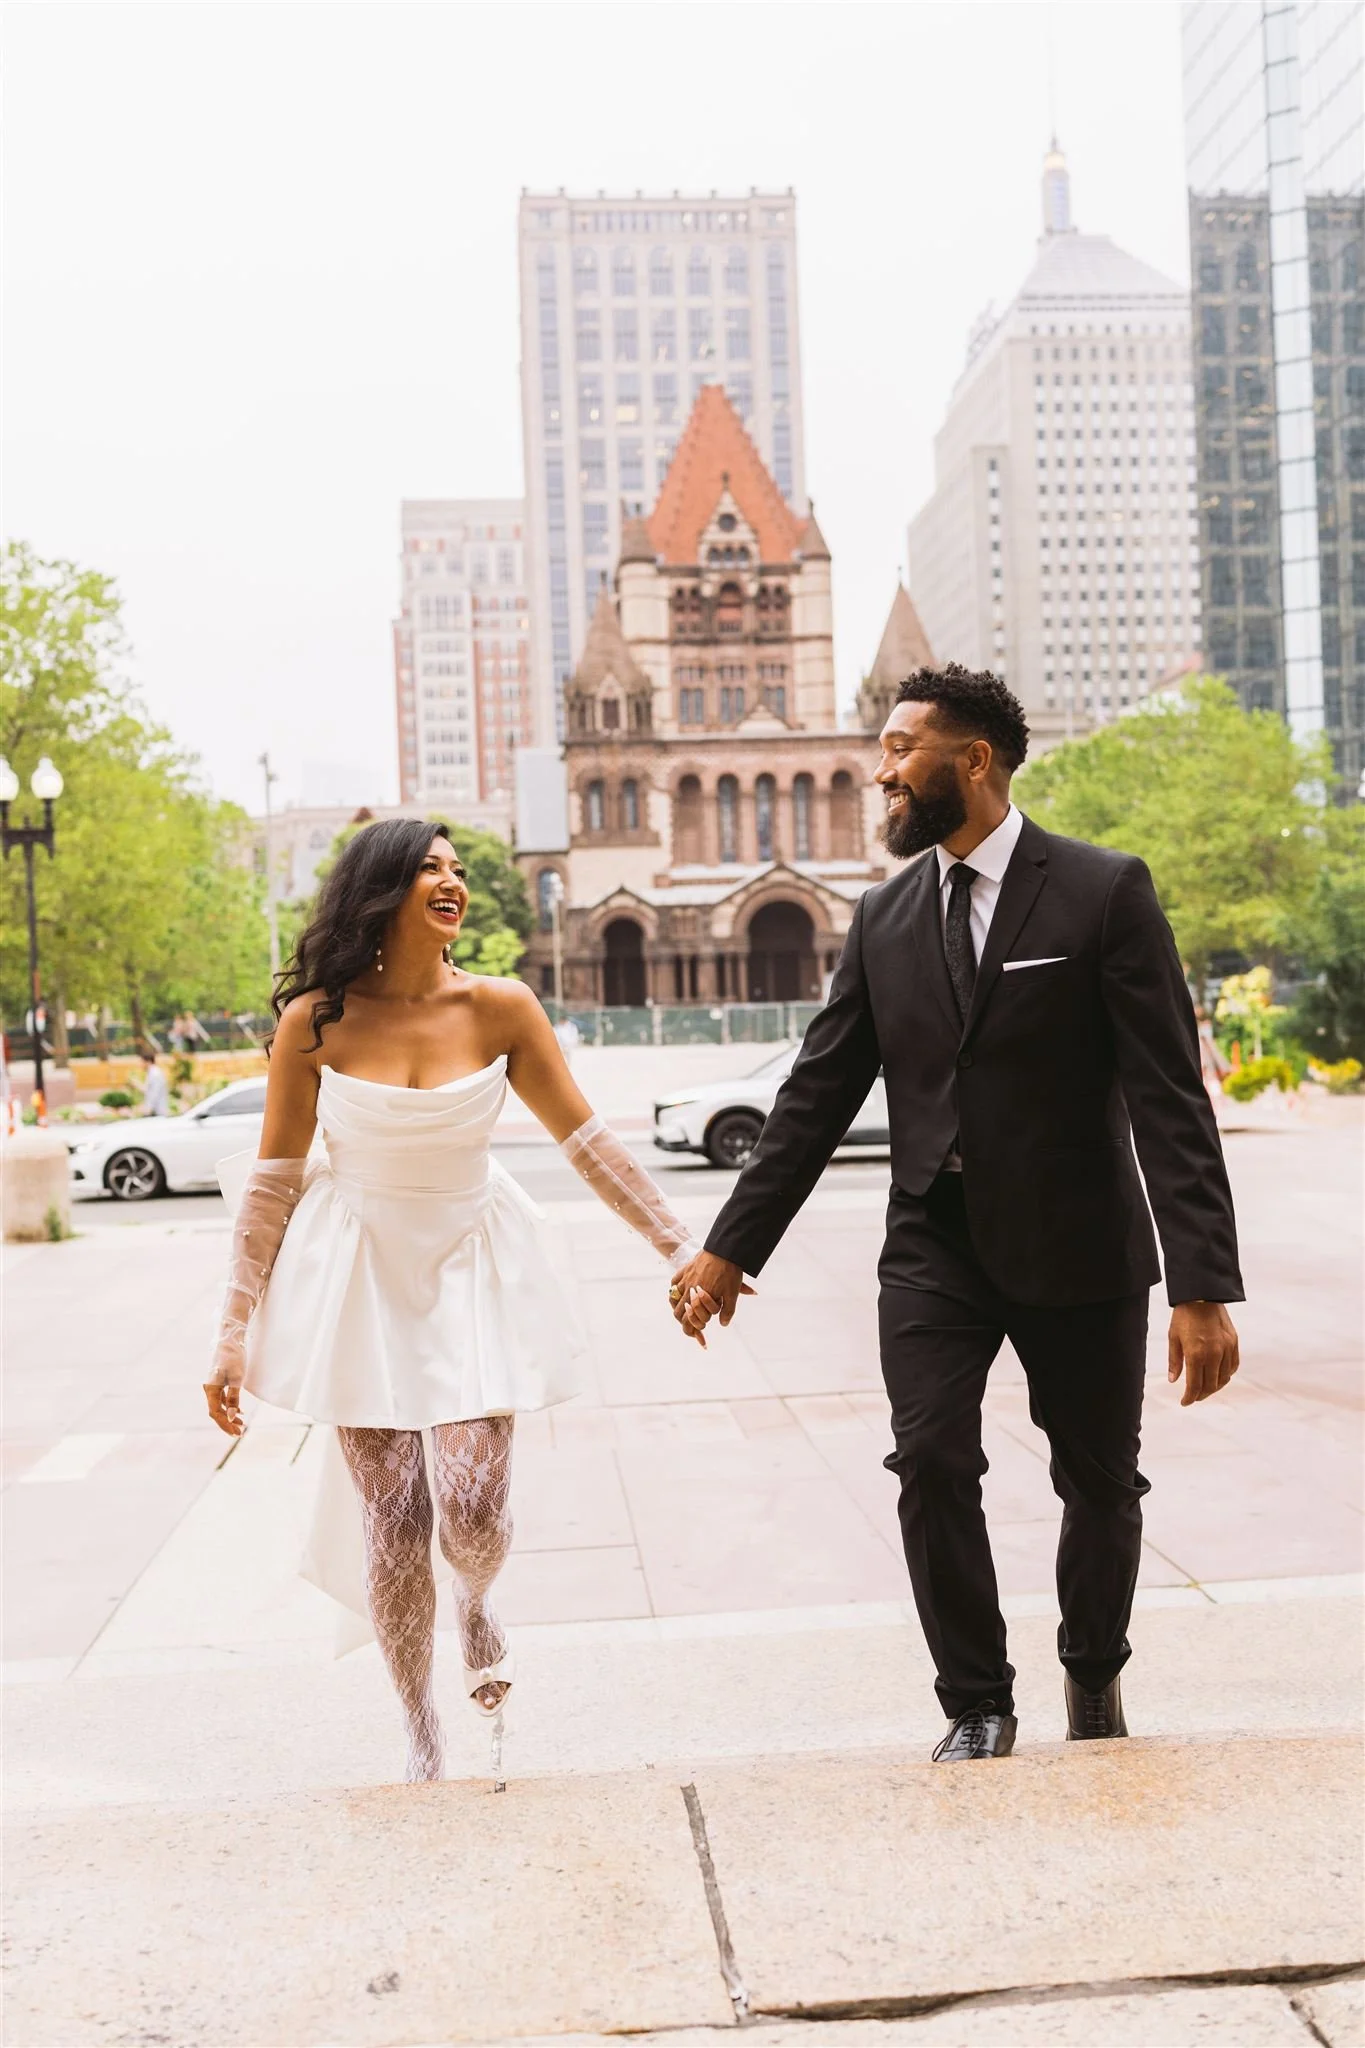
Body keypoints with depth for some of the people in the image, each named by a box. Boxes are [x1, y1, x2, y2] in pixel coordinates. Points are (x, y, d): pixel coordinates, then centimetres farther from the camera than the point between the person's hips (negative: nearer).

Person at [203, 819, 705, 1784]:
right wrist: (237, 1332, -3)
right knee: (392, 1528, 1)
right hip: (360, 1274, 0)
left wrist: (681, 1246, -3)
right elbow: (275, 1181, -3)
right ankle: (423, 1734, 23)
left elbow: (587, 1140, -1)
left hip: (474, 1268, 1)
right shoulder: (314, 1021, -10)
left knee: (473, 1515, -9)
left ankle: (476, 1607, 30)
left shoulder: (501, 1009, -9)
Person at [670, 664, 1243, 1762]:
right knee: (932, 1462, -8)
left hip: (1077, 1247, -3)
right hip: (935, 1246, 3)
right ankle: (978, 1704, 11)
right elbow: (818, 1094, 7)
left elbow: (1169, 1095, -14)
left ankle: (1095, 1674, 35)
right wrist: (731, 1248, 4)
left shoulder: (1105, 890, -9)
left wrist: (1205, 1287, -19)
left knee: (1101, 1480, 9)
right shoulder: (885, 914, 4)